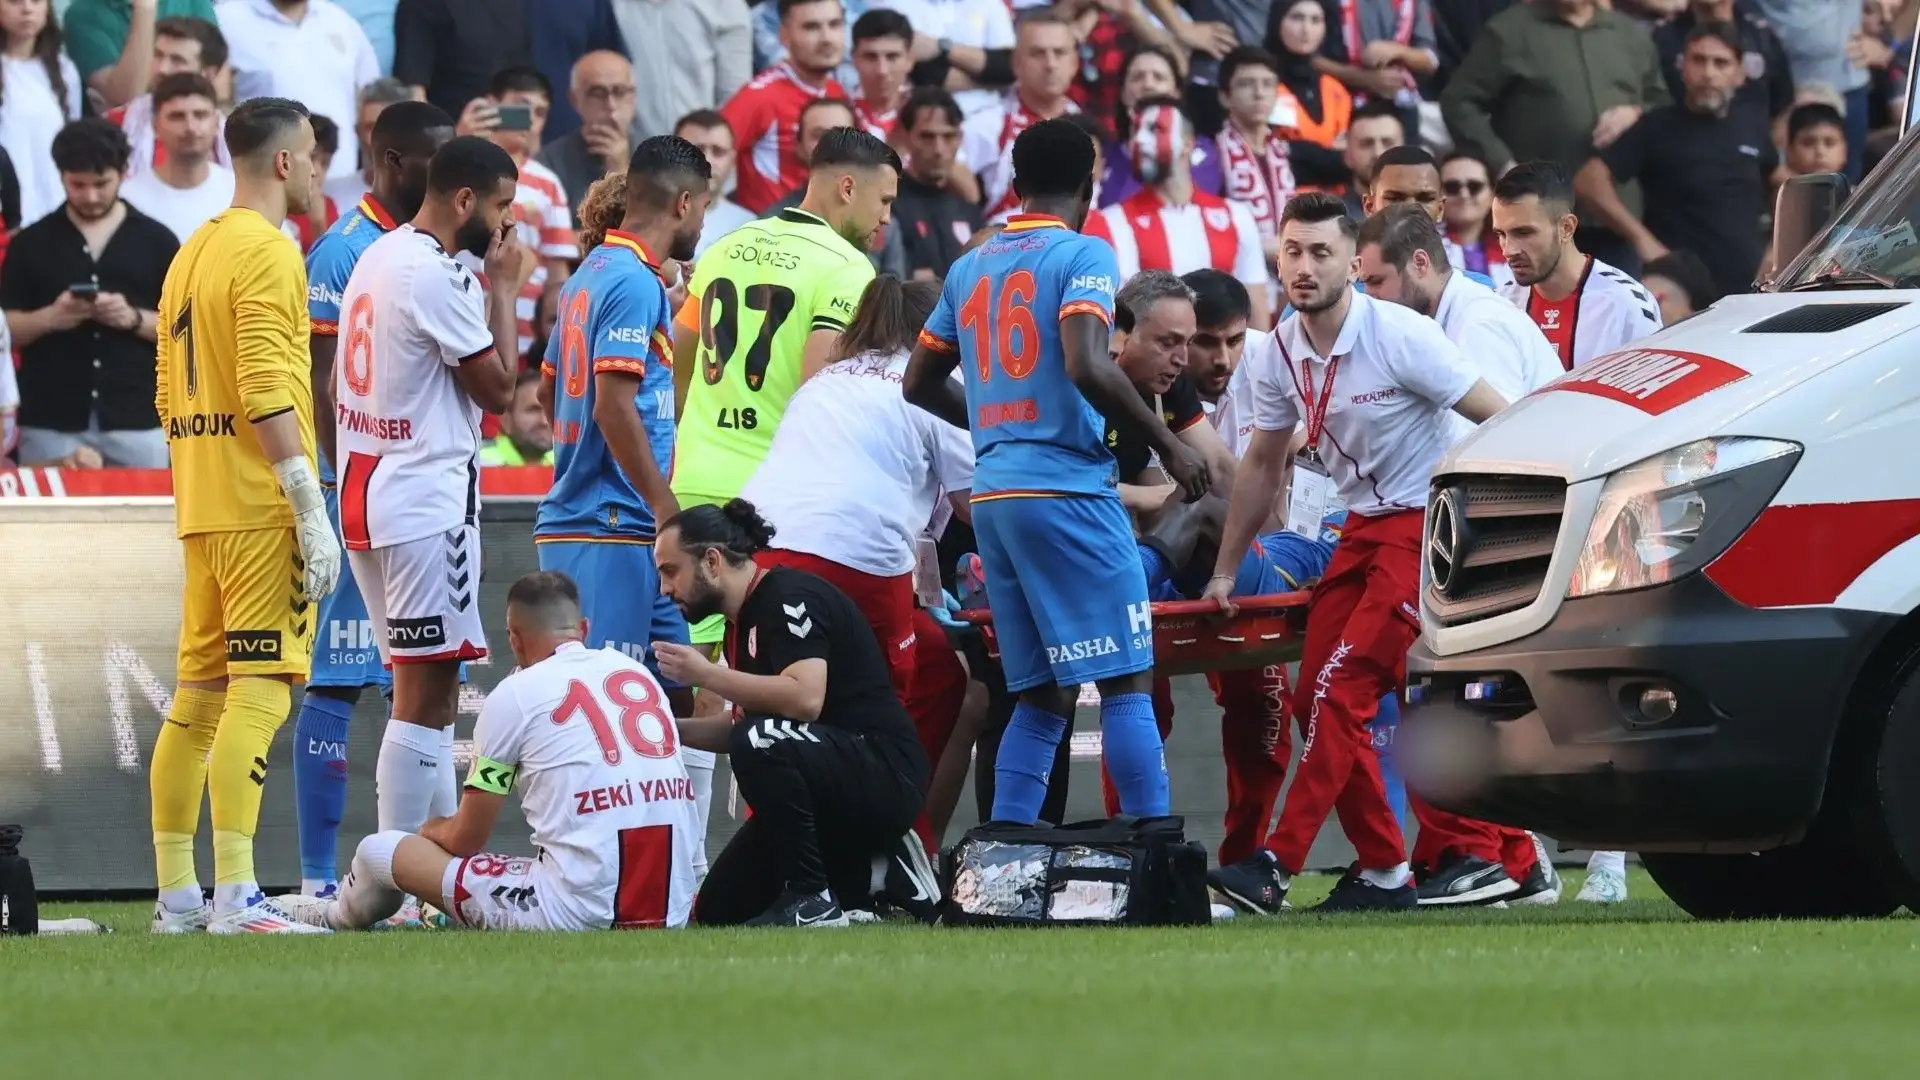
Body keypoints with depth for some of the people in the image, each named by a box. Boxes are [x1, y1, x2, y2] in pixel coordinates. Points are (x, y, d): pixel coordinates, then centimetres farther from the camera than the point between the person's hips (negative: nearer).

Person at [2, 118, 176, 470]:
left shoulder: (156, 241, 6)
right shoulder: (31, 243, 7)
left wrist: (135, 319, -12)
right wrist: (48, 318, -14)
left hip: (137, 424, 0)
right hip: (50, 425, 0)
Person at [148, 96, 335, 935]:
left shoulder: (191, 256, 18)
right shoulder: (265, 253, -10)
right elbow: (268, 394, -18)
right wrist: (312, 511, -19)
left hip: (200, 509, 9)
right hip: (259, 508, -9)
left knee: (199, 693, 12)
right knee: (260, 691, -12)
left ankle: (175, 894, 14)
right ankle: (236, 896, -19)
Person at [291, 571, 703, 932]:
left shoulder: (515, 695, 0)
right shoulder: (638, 673, 14)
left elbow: (466, 840, 8)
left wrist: (434, 830, 32)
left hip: (578, 914, -6)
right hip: (672, 912, 6)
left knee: (378, 852, 14)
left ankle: (344, 918, 41)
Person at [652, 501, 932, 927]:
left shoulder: (787, 597, -14)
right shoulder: (744, 619, 15)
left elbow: (806, 699, -29)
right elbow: (739, 728, 19)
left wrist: (707, 675, -21)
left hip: (886, 776, -10)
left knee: (759, 742, -35)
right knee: (717, 913, 6)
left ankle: (812, 901, -23)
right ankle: (864, 881, 14)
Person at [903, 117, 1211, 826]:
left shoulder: (969, 269, 16)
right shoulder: (1081, 256, -5)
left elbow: (919, 385, 22)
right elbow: (1087, 366, -20)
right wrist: (1167, 443, -11)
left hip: (992, 494, 7)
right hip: (1067, 488, -7)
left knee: (1042, 694, 11)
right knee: (1127, 679, -6)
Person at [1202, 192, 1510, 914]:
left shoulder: (1400, 337, -19)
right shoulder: (1278, 355, 1)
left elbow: (1501, 419, -14)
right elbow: (1263, 464, 17)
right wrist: (1225, 571, 20)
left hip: (1426, 525, -8)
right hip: (1362, 526, 8)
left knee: (1342, 691, -16)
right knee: (1315, 697, 3)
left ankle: (1277, 866, -17)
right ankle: (1386, 872, 11)